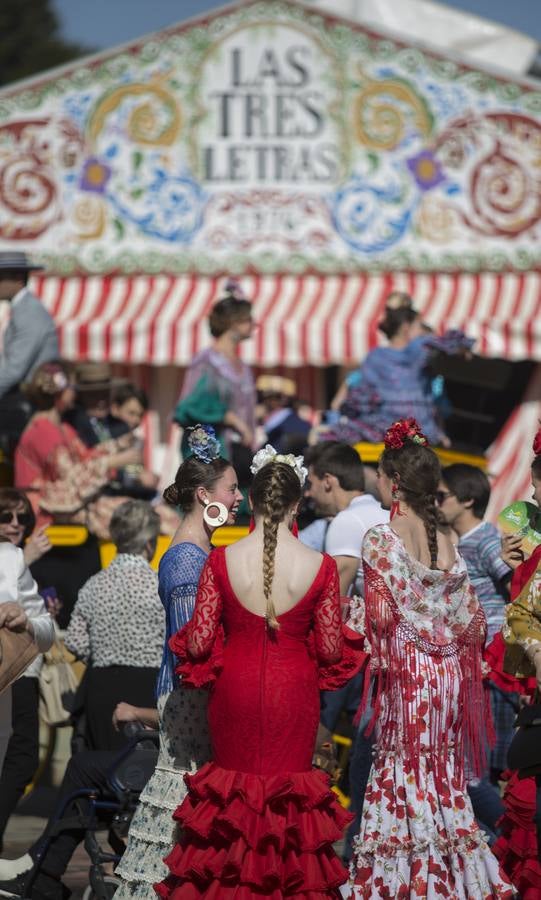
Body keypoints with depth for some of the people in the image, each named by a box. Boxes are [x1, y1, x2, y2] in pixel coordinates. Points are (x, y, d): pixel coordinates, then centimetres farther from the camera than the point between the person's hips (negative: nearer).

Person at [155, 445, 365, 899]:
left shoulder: (222, 560, -12)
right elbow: (331, 648, -6)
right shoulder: (321, 567, -13)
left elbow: (198, 643, -9)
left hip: (236, 690, 1)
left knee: (233, 787, 17)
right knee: (288, 789, 13)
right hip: (293, 691, -1)